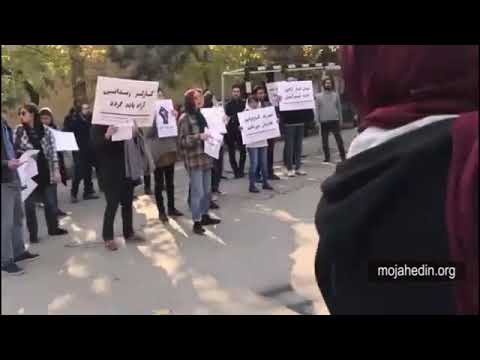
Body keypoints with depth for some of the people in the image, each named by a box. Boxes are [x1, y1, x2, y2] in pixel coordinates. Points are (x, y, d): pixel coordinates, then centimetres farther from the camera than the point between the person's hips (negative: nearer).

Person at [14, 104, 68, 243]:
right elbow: (14, 150, 3)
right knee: (30, 204, 5)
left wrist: (56, 170, -3)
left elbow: (52, 151, 1)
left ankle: (53, 228, 28)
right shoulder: (18, 130, 0)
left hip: (46, 171, 1)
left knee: (50, 201, 11)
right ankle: (33, 234, 16)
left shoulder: (46, 130, 0)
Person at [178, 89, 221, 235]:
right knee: (198, 191, -5)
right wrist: (199, 137, -24)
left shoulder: (201, 115, 12)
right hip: (194, 159, -8)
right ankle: (197, 221, 4)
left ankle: (205, 216, 28)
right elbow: (182, 141, -15)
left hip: (206, 157, 8)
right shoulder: (185, 118, -11)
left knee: (207, 190, 14)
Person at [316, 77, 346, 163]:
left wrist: (340, 119, 7)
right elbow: (317, 109, 1)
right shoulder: (318, 96, 3)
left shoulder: (335, 95, 7)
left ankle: (343, 156, 6)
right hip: (323, 122, 0)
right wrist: (317, 121, -6)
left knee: (339, 140, -1)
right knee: (324, 141, 6)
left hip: (334, 121, 0)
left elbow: (339, 108, 10)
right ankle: (327, 157, 15)